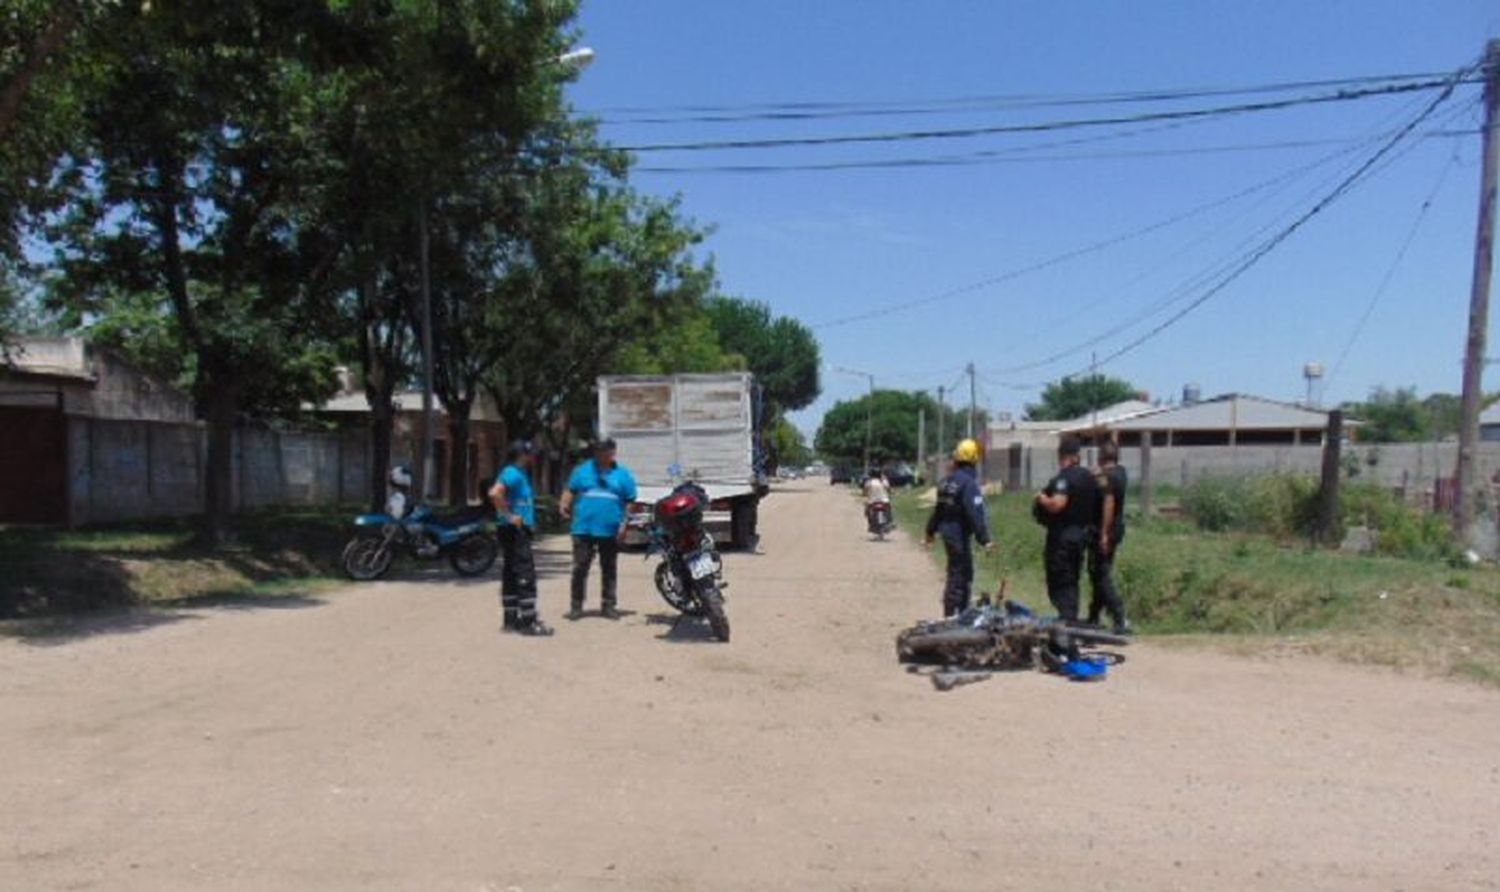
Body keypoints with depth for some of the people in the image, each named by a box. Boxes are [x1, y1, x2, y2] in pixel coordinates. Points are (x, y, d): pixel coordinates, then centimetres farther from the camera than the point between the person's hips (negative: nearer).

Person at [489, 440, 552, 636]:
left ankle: (511, 620, 18)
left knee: (511, 575, 12)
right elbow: (495, 494, -30)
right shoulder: (512, 474, -14)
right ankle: (529, 621, -6)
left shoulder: (521, 474, 17)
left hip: (520, 530, 10)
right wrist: (509, 515, -22)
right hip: (515, 531, -10)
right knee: (525, 574, -8)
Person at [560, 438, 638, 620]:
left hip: (610, 531, 0)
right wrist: (565, 506, -11)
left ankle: (609, 606, 16)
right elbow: (571, 491, 8)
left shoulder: (623, 474, 5)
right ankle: (576, 606, 7)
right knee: (580, 568, 0)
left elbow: (630, 502, 4)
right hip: (584, 529, 0)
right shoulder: (583, 470, 8)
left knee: (609, 570, 8)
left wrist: (625, 523, -5)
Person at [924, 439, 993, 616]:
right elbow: (975, 514, -23)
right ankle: (951, 614, 0)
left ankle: (962, 613, 26)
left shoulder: (946, 481, 10)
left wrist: (931, 530, 30)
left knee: (965, 573, 19)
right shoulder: (969, 482, -18)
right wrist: (984, 540, -23)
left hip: (948, 533, 9)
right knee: (958, 575, -2)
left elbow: (938, 508, 20)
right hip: (960, 534, -9)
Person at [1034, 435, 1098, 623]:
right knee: (1072, 580, 17)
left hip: (1062, 536, -8)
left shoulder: (1064, 477, -18)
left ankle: (1067, 619, -12)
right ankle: (1072, 618, 20)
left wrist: (1041, 497, -12)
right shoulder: (1088, 477, 10)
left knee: (1059, 582, -4)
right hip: (1082, 534, 8)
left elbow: (1057, 505, -28)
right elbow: (1093, 504, 20)